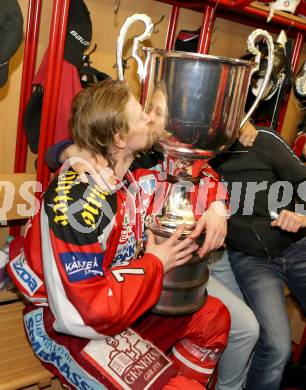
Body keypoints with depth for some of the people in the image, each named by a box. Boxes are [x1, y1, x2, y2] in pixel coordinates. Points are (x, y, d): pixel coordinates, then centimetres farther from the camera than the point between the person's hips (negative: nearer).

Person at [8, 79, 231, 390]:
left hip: (121, 294, 8)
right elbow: (81, 312, -32)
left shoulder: (140, 165, -10)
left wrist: (214, 207, -13)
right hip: (68, 322, -7)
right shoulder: (77, 203, -31)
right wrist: (154, 264, -21)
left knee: (214, 317, 11)